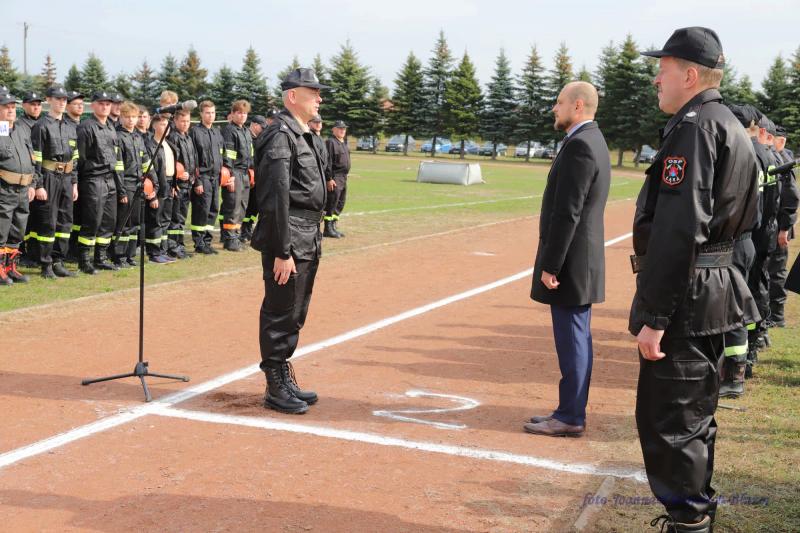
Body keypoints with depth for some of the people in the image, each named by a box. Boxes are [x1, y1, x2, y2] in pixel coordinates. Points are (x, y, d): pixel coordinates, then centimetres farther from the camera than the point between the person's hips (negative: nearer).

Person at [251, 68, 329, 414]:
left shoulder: (303, 135, 17)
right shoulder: (281, 135, -15)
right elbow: (277, 198, -20)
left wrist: (314, 241, 18)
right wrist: (282, 252, -22)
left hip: (308, 242, 10)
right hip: (289, 241, -10)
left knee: (295, 315, 17)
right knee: (280, 315, -1)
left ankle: (285, 381, 28)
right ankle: (275, 389, 9)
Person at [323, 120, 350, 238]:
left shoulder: (344, 143, 19)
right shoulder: (331, 142, -10)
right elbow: (328, 162, -17)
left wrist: (345, 176, 19)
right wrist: (329, 179, -21)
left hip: (344, 178, 9)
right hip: (335, 178, -9)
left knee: (340, 204, 12)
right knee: (332, 203, -7)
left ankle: (333, 227, 20)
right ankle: (328, 229, -3)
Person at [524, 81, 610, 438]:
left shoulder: (579, 145, -17)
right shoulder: (593, 141, 15)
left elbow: (568, 213, -22)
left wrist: (550, 265, -19)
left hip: (569, 261, -10)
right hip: (583, 261, 10)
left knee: (572, 339, -3)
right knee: (577, 338, 14)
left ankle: (570, 417, 4)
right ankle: (571, 411, 23)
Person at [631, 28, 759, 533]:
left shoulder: (694, 126, -15)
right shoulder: (734, 128, 16)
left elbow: (678, 231, -24)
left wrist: (654, 315, -23)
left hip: (684, 300, -10)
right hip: (717, 295, 11)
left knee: (667, 422, -4)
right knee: (694, 415, 20)